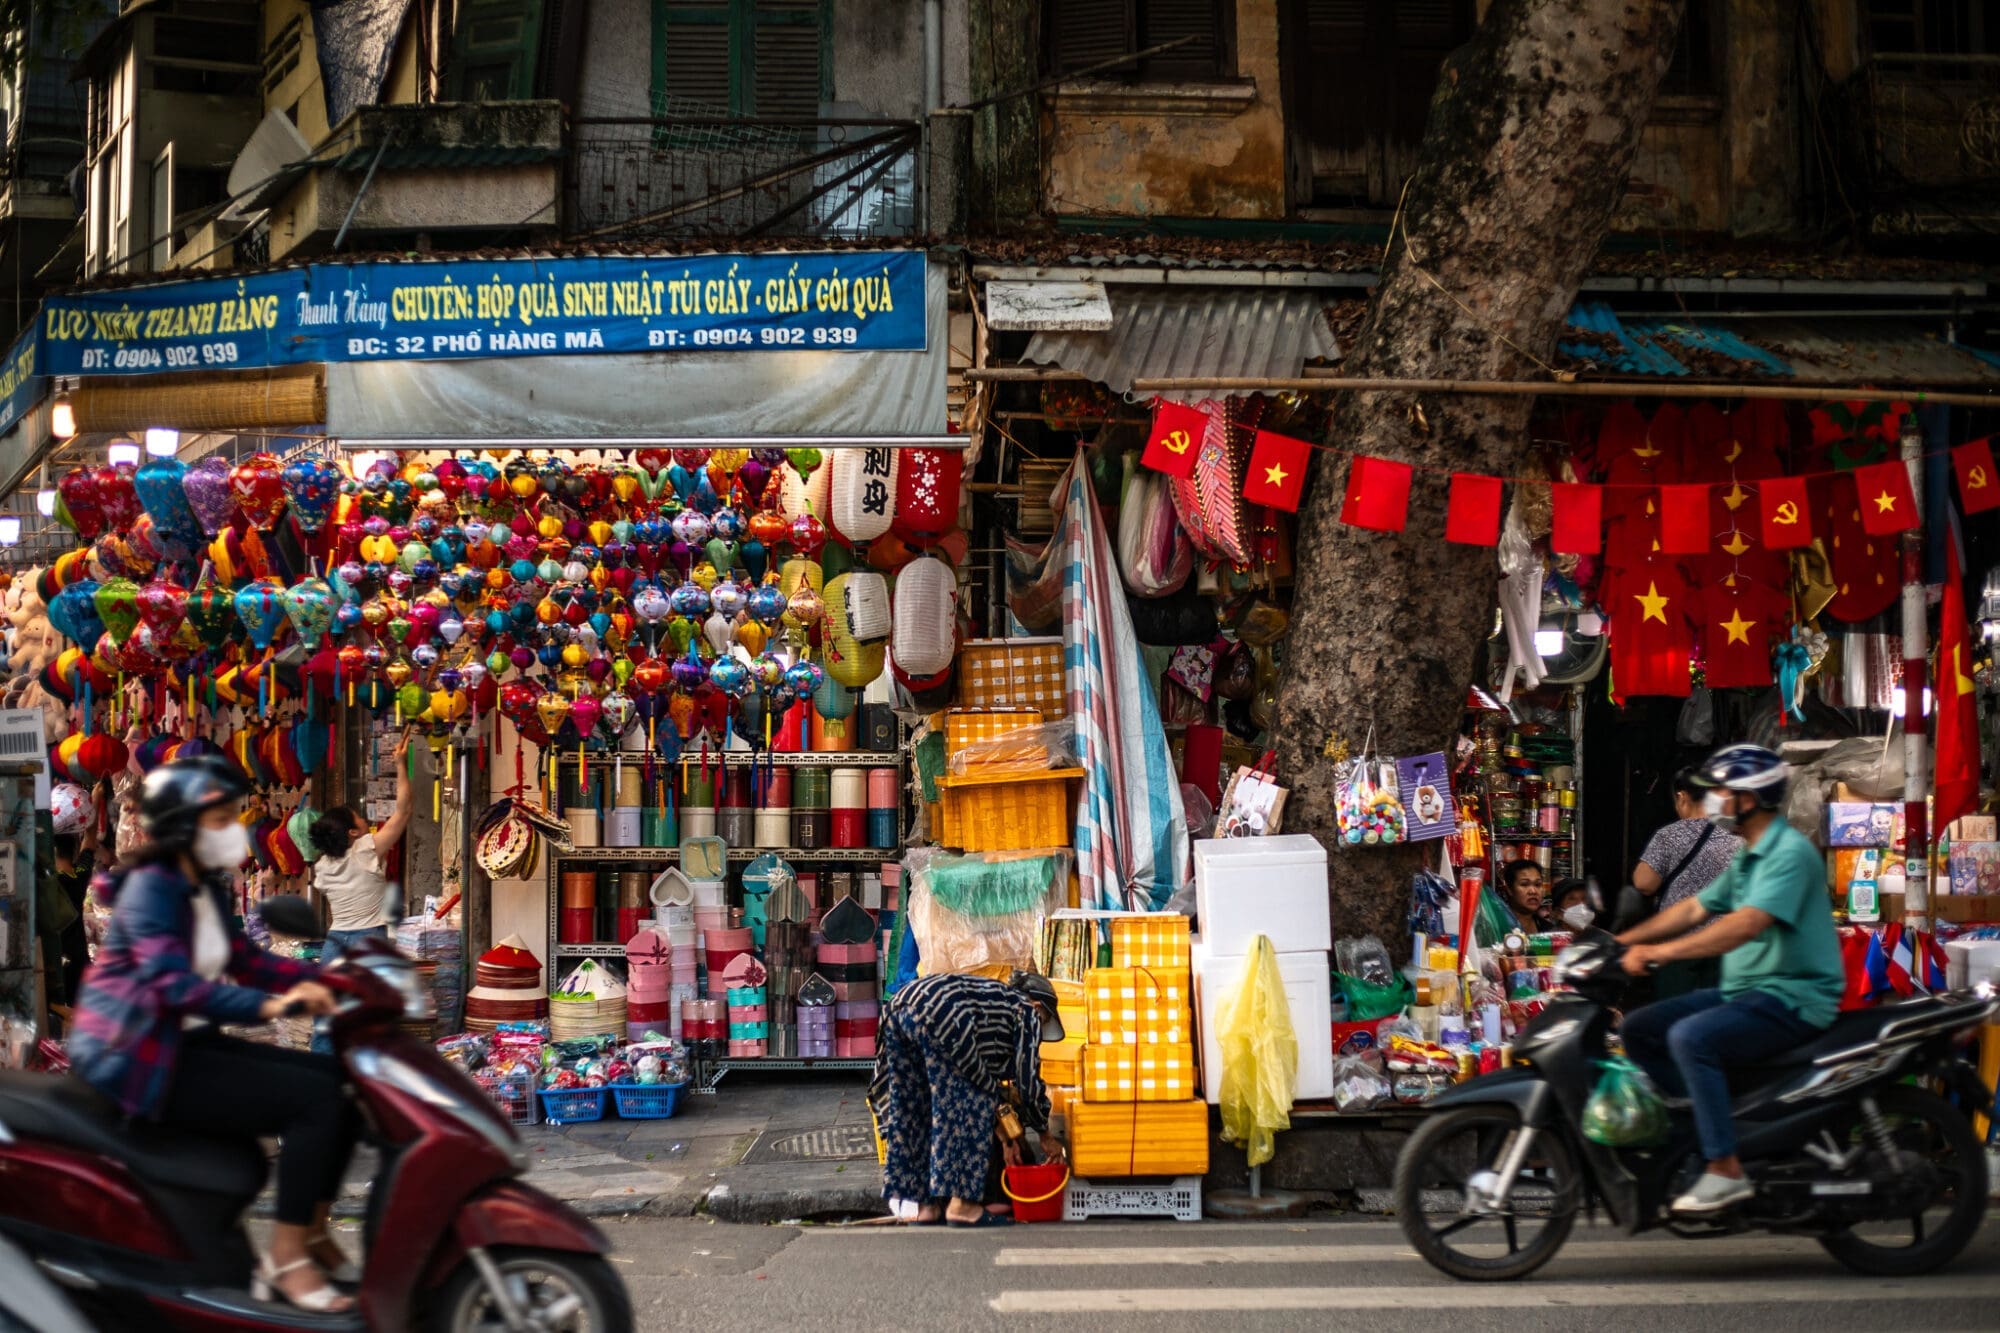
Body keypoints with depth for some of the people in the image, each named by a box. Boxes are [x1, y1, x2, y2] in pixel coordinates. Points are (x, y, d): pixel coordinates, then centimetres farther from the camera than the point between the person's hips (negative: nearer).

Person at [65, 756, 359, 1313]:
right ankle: (287, 1257, -15)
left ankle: (312, 1230, 9)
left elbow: (244, 959, 14)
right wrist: (267, 1005, -41)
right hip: (138, 1056, -9)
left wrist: (320, 977, -2)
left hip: (185, 1041, 9)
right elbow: (171, 981, -29)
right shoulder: (151, 887, -16)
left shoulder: (205, 887, 13)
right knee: (316, 1099, -21)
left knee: (339, 1081, 3)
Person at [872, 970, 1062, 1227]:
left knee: (912, 1110, 16)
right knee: (971, 1106, 3)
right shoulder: (1027, 1012, 18)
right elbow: (1027, 1081, 15)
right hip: (938, 1015, -8)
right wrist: (1044, 1131, 31)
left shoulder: (997, 997, 38)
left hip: (896, 1009, 8)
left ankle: (927, 1206, 21)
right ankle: (963, 1205, 2)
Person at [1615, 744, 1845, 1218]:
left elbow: (1746, 924, -29)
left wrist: (1658, 952, -33)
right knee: (1639, 1028, 2)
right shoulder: (1748, 859, 17)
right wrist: (1622, 941, 10)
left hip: (1792, 997, -10)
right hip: (1743, 991, 10)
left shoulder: (1790, 853, -16)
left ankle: (1726, 1170, -27)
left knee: (1690, 1037, -31)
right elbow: (1695, 909, 20)